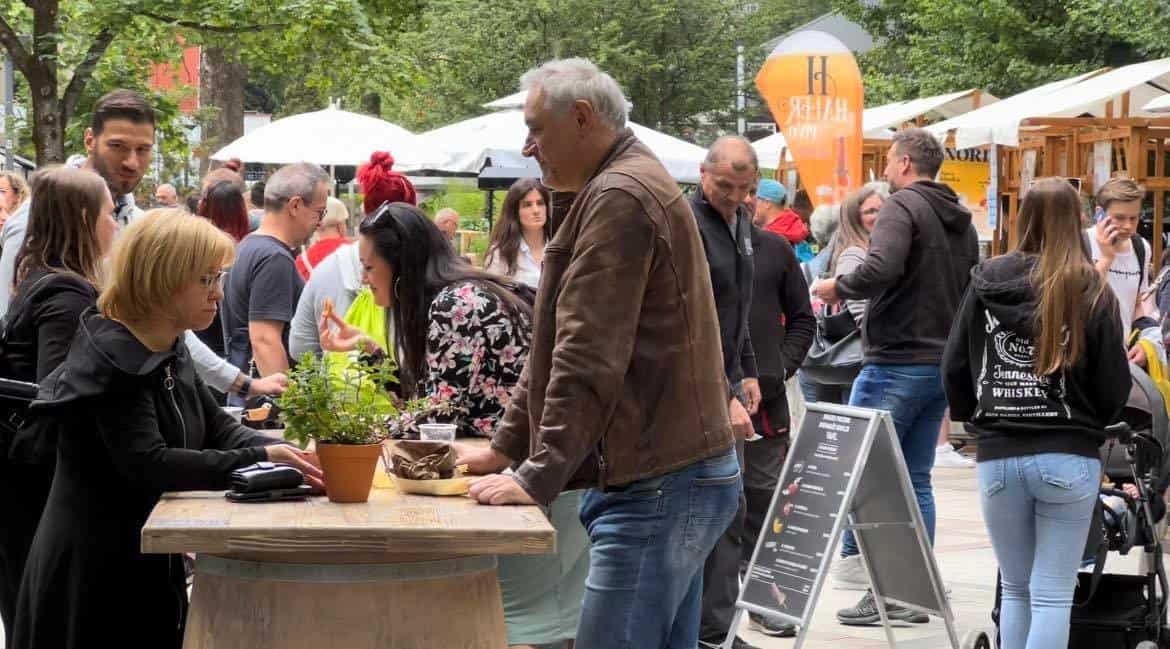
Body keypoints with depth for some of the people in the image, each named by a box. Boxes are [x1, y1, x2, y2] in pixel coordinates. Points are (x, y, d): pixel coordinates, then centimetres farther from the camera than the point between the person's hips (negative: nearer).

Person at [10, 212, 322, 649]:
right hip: (93, 574, -9)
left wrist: (288, 454, -10)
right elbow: (149, 466, -29)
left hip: (148, 565, 9)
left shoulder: (170, 354, 9)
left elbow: (219, 430, 9)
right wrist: (259, 462, -33)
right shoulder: (110, 359, -20)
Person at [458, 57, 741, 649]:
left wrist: (537, 478, -18)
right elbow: (559, 344, 23)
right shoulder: (632, 184, 20)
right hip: (679, 473, 11)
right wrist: (505, 447, 20)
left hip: (658, 486, -11)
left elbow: (587, 358, -20)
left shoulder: (619, 198, -14)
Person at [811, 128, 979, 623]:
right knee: (916, 480, 11)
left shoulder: (902, 206, -10)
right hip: (942, 365, 8)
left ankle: (858, 562, -5)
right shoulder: (963, 221, 15)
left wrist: (838, 287, -10)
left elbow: (879, 269, -25)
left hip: (895, 364, -8)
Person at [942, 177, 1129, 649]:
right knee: (1053, 594, 1)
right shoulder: (1092, 292, -6)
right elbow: (1114, 385, -2)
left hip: (998, 456, 2)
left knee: (1015, 589, 16)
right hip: (1068, 457, -2)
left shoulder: (986, 283, 0)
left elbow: (954, 368, 6)